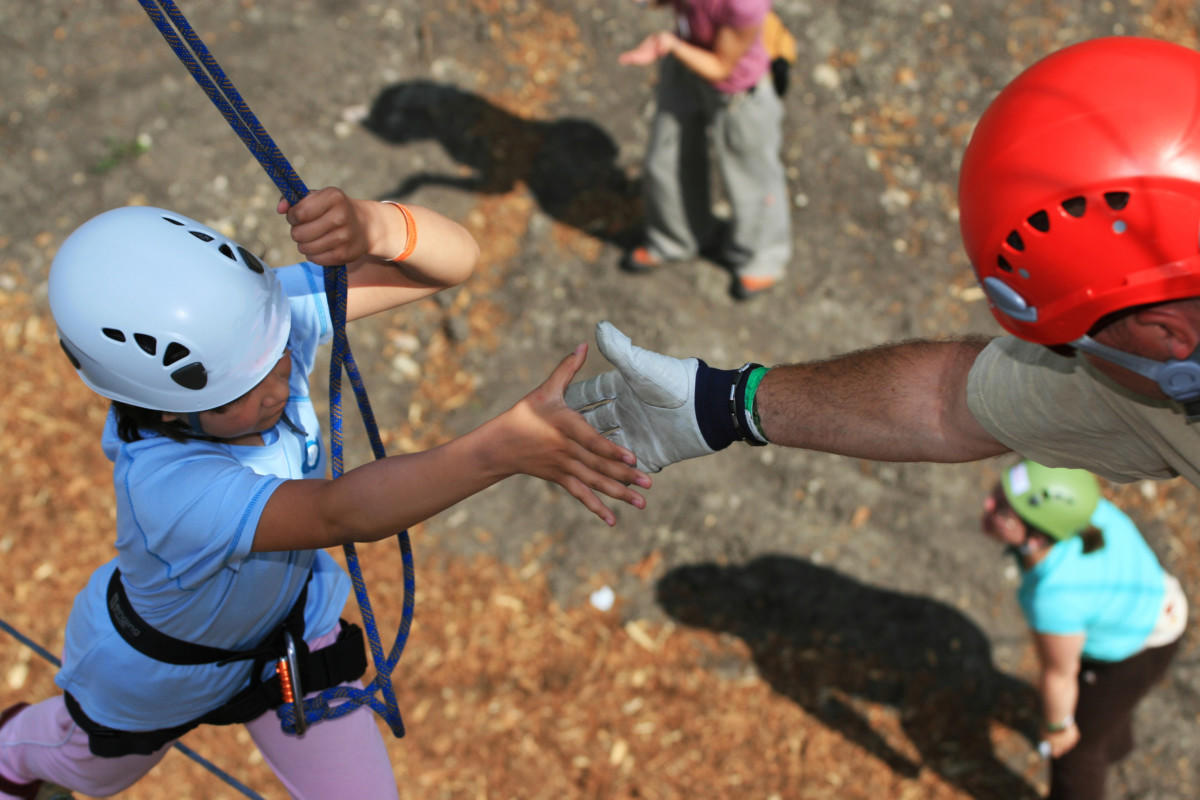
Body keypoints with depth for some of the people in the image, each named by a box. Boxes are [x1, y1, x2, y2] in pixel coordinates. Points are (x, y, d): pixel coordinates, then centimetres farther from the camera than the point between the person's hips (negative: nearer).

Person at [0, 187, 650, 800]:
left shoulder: (254, 320, -33)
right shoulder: (161, 485, -47)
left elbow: (452, 257, -36)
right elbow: (346, 513, -61)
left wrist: (374, 227, -60)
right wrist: (507, 445, -75)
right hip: (154, 674, -3)